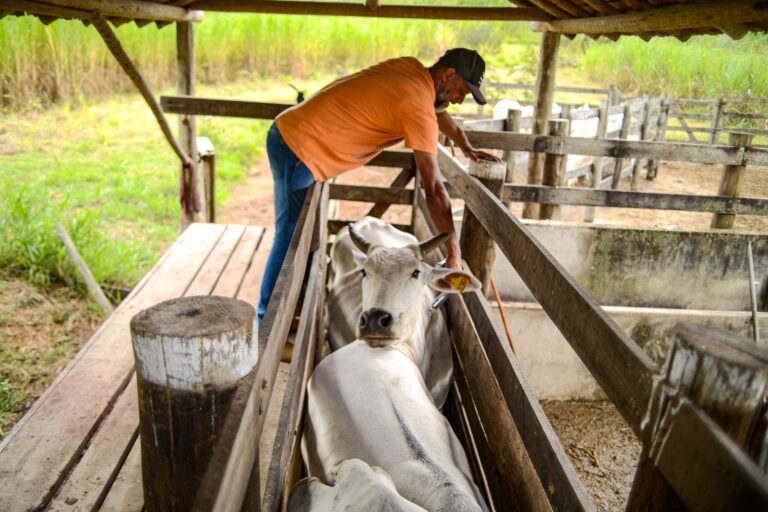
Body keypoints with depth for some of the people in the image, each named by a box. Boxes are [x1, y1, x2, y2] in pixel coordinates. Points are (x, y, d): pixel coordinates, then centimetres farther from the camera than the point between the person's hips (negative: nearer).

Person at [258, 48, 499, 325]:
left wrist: (467, 147, 35)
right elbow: (434, 189, -22)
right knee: (289, 238, -4)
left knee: (296, 236, 17)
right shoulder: (419, 108, -20)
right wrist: (454, 253, -19)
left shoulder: (410, 67, 7)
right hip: (297, 149, -10)